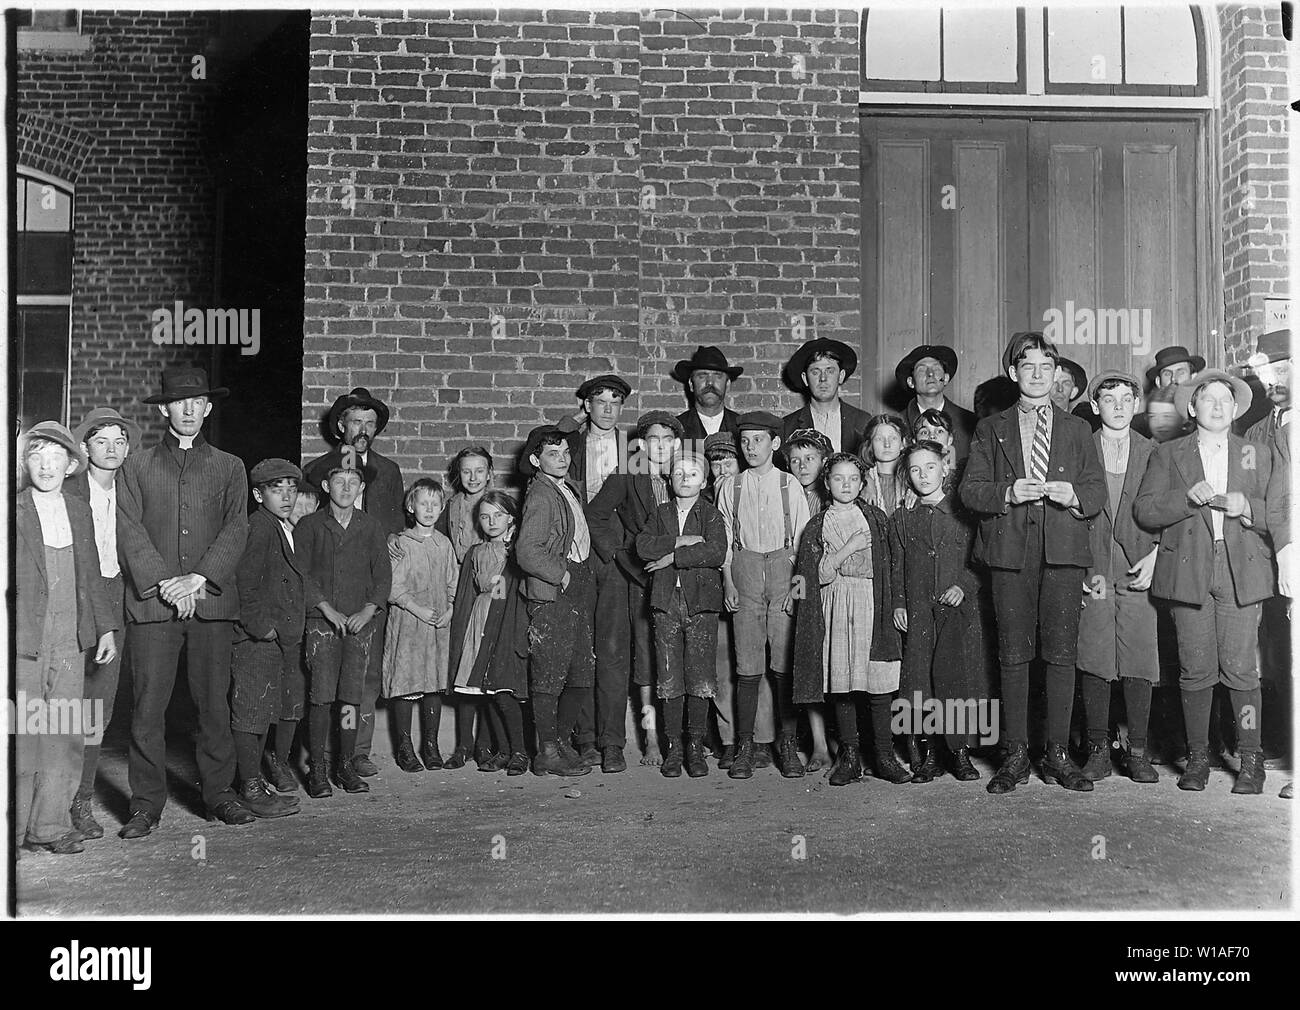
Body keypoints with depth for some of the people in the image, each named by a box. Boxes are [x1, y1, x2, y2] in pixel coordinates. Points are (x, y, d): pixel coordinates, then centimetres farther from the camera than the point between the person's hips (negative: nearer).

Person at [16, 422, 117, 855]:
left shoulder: (79, 511, 13)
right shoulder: (13, 511, -1)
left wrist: (106, 628, 12)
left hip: (70, 640, 4)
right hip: (23, 640, -4)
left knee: (67, 736, 4)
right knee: (21, 736, -1)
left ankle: (50, 825, 13)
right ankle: (13, 830, 11)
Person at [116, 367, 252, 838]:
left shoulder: (229, 467, 15)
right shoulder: (136, 467, 13)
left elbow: (235, 529, 3)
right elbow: (129, 531, 2)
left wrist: (199, 578, -11)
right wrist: (163, 582, -11)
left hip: (212, 601, 1)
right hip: (151, 601, 0)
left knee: (214, 701, 3)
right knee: (147, 705, -2)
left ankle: (219, 793, 14)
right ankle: (146, 803, 6)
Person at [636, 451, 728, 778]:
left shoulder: (711, 515, 5)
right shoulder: (661, 512, 13)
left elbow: (716, 553, -13)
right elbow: (643, 546, -3)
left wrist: (672, 557, -13)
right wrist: (681, 541, -13)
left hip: (702, 603, -2)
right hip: (667, 603, 2)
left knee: (700, 679, -2)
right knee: (669, 680, 3)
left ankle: (696, 747, 9)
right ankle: (674, 747, 12)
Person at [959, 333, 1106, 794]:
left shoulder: (1076, 430, 18)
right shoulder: (990, 429, 15)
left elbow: (1098, 492, 11)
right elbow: (969, 489, 7)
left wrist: (1071, 493, -10)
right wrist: (1008, 493, -11)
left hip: (1062, 551, 1)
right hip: (1009, 551, 0)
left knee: (1061, 654, -2)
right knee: (1013, 655, 0)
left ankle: (1058, 755, 6)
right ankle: (1016, 756, 6)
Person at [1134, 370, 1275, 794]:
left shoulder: (1257, 455, 16)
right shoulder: (1167, 455, 13)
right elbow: (1144, 511, 3)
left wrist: (1246, 507, -8)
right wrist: (1189, 497, -11)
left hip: (1240, 573, 0)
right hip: (1188, 573, 0)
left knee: (1241, 668, -4)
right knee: (1196, 671, 0)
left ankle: (1251, 760, 7)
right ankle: (1197, 758, 11)